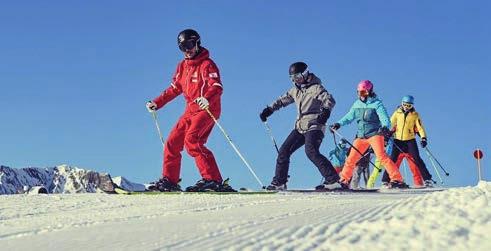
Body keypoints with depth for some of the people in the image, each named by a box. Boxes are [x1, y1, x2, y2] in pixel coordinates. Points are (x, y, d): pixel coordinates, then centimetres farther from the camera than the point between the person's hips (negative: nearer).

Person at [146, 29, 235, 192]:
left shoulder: (207, 64, -8)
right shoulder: (183, 66, 15)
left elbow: (217, 87, -21)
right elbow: (174, 89, 24)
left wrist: (207, 99, -42)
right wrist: (156, 103, 18)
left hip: (207, 109, -8)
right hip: (191, 110, 8)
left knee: (191, 140, -26)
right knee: (172, 142, 5)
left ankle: (212, 179, -29)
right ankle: (169, 180, 17)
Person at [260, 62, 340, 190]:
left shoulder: (315, 88, -7)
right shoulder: (295, 90, 16)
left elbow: (330, 100, -21)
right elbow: (282, 100, 30)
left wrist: (326, 111, -40)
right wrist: (269, 109, 21)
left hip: (314, 126, -8)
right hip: (300, 127, 8)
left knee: (311, 151, -27)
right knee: (284, 151, 5)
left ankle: (332, 180, -28)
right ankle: (279, 182, 14)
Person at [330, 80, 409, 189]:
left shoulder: (377, 104, -7)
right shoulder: (357, 104, 10)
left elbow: (384, 118, -18)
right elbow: (349, 116, 23)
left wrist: (385, 127, -39)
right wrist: (339, 124, 12)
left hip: (375, 134, -6)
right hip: (361, 136, 6)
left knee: (381, 156, -23)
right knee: (351, 159, 4)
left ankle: (397, 180, -24)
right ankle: (344, 181, 19)